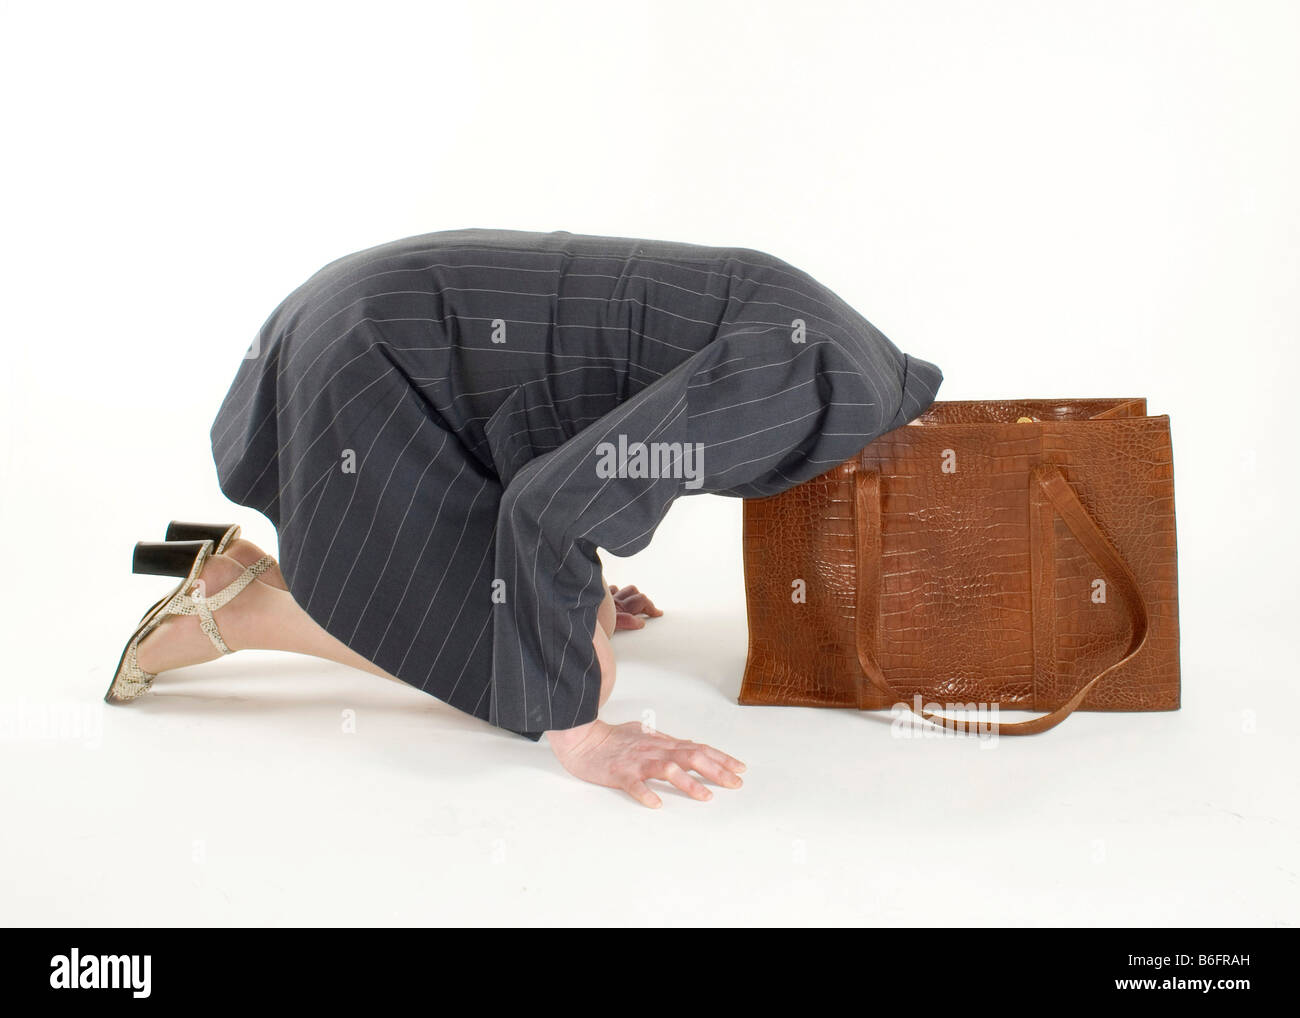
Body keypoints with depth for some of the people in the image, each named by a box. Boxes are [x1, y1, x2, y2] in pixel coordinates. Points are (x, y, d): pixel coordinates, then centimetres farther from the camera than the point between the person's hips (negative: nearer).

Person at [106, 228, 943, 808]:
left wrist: (584, 596, 23)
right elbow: (549, 507, -29)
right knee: (553, 681, -6)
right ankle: (234, 607, 2)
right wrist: (580, 737, -20)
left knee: (581, 626, 14)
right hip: (370, 367, -9)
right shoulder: (832, 386, -23)